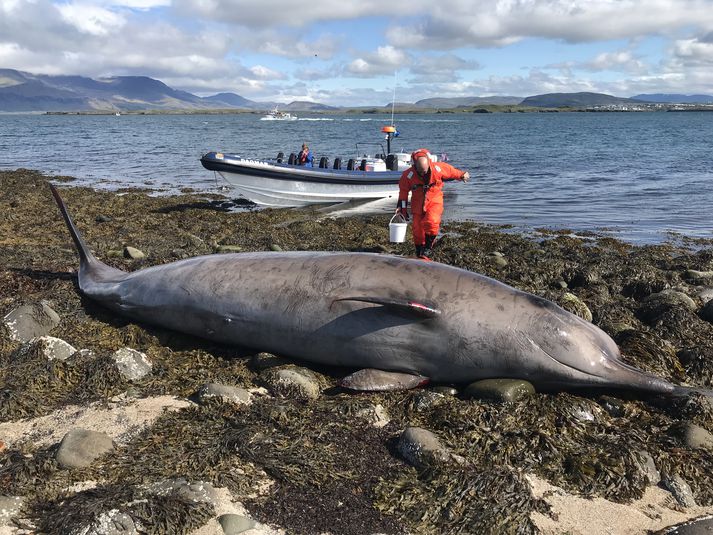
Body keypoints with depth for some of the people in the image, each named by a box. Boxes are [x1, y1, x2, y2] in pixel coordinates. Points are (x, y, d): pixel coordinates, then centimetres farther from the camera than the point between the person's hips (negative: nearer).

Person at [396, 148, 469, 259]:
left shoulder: (438, 168, -20)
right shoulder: (408, 175, -19)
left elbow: (452, 172, 1)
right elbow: (403, 190, -3)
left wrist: (462, 175, 18)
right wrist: (402, 207, 1)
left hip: (435, 201, -1)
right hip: (418, 203, 2)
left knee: (431, 222, -25)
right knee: (417, 229, 1)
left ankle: (428, 247, -7)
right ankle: (420, 253, 18)